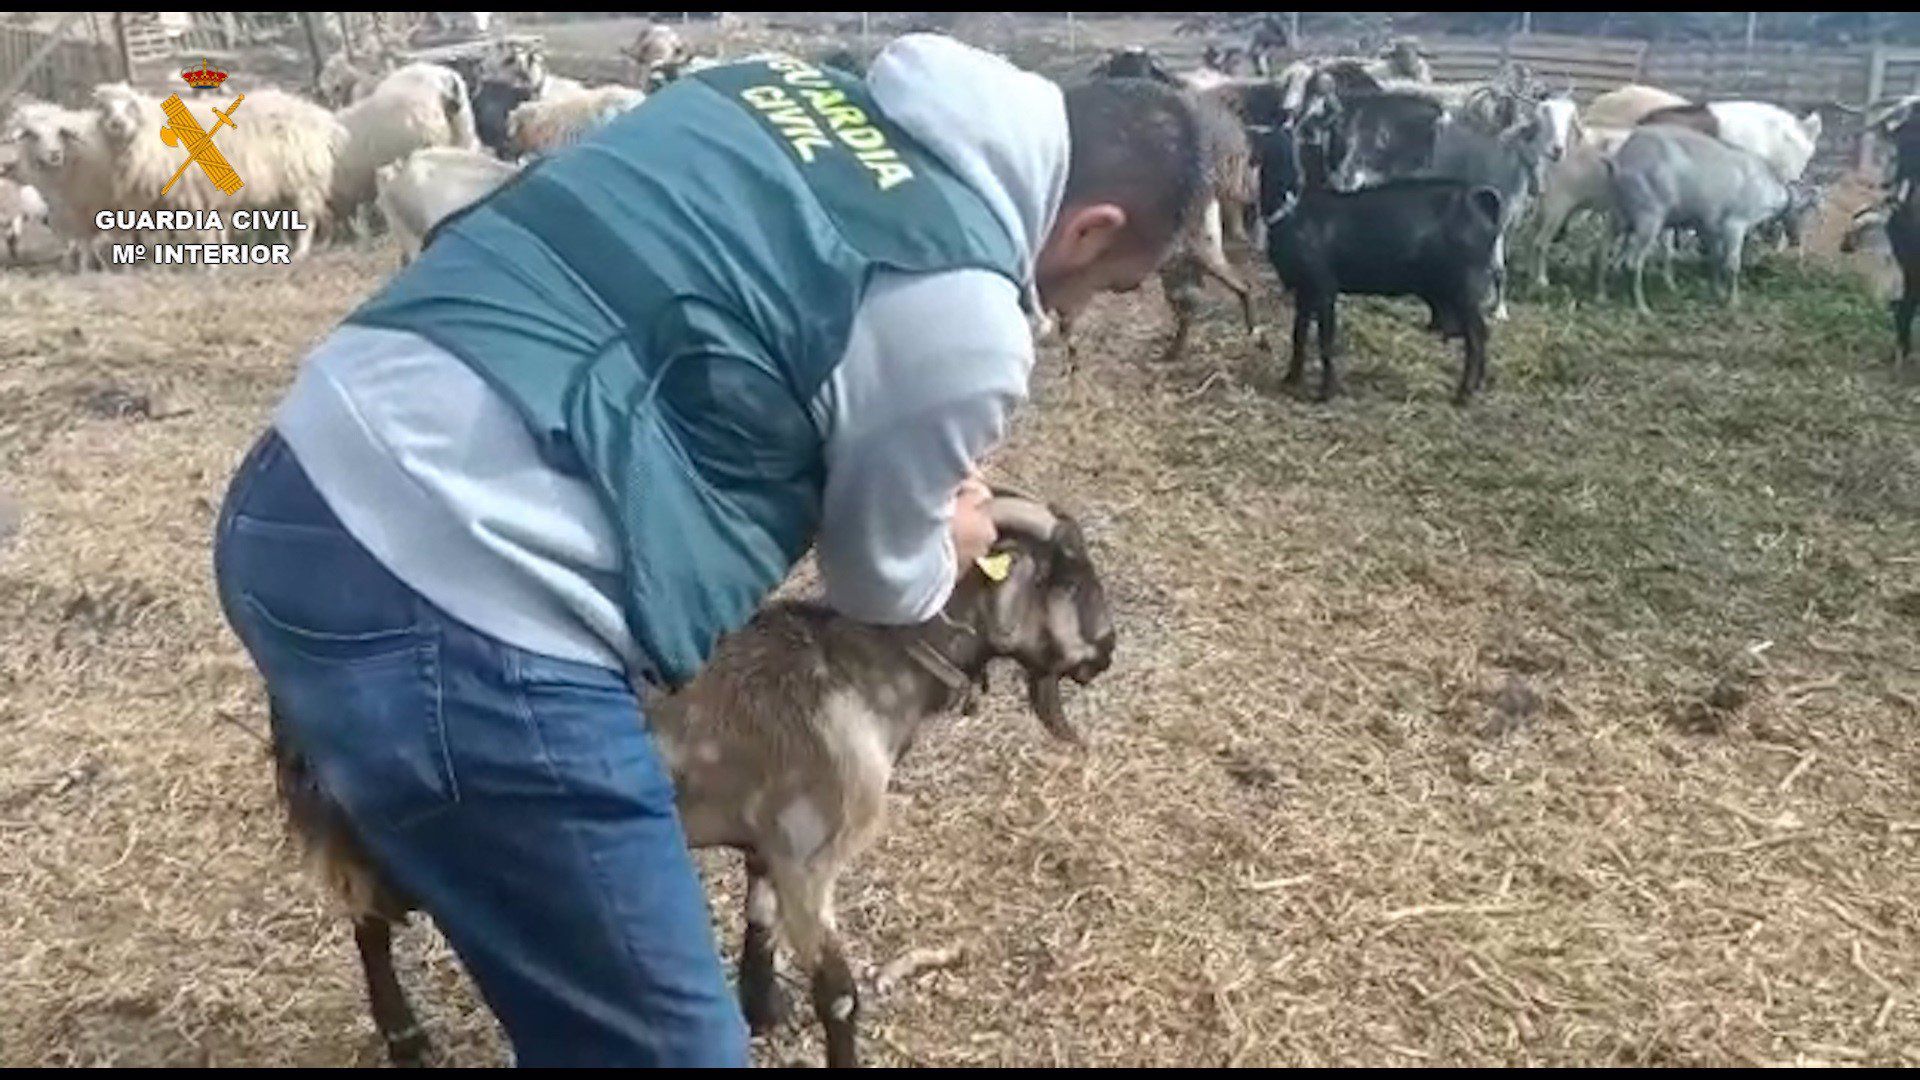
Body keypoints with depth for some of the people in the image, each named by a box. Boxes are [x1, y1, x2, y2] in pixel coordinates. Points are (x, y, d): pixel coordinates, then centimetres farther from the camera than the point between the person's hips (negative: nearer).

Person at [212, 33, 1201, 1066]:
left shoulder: (795, 82, 15)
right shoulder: (964, 320, -6)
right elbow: (879, 578, 11)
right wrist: (950, 547, 34)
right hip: (457, 599, -9)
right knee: (666, 1040, 9)